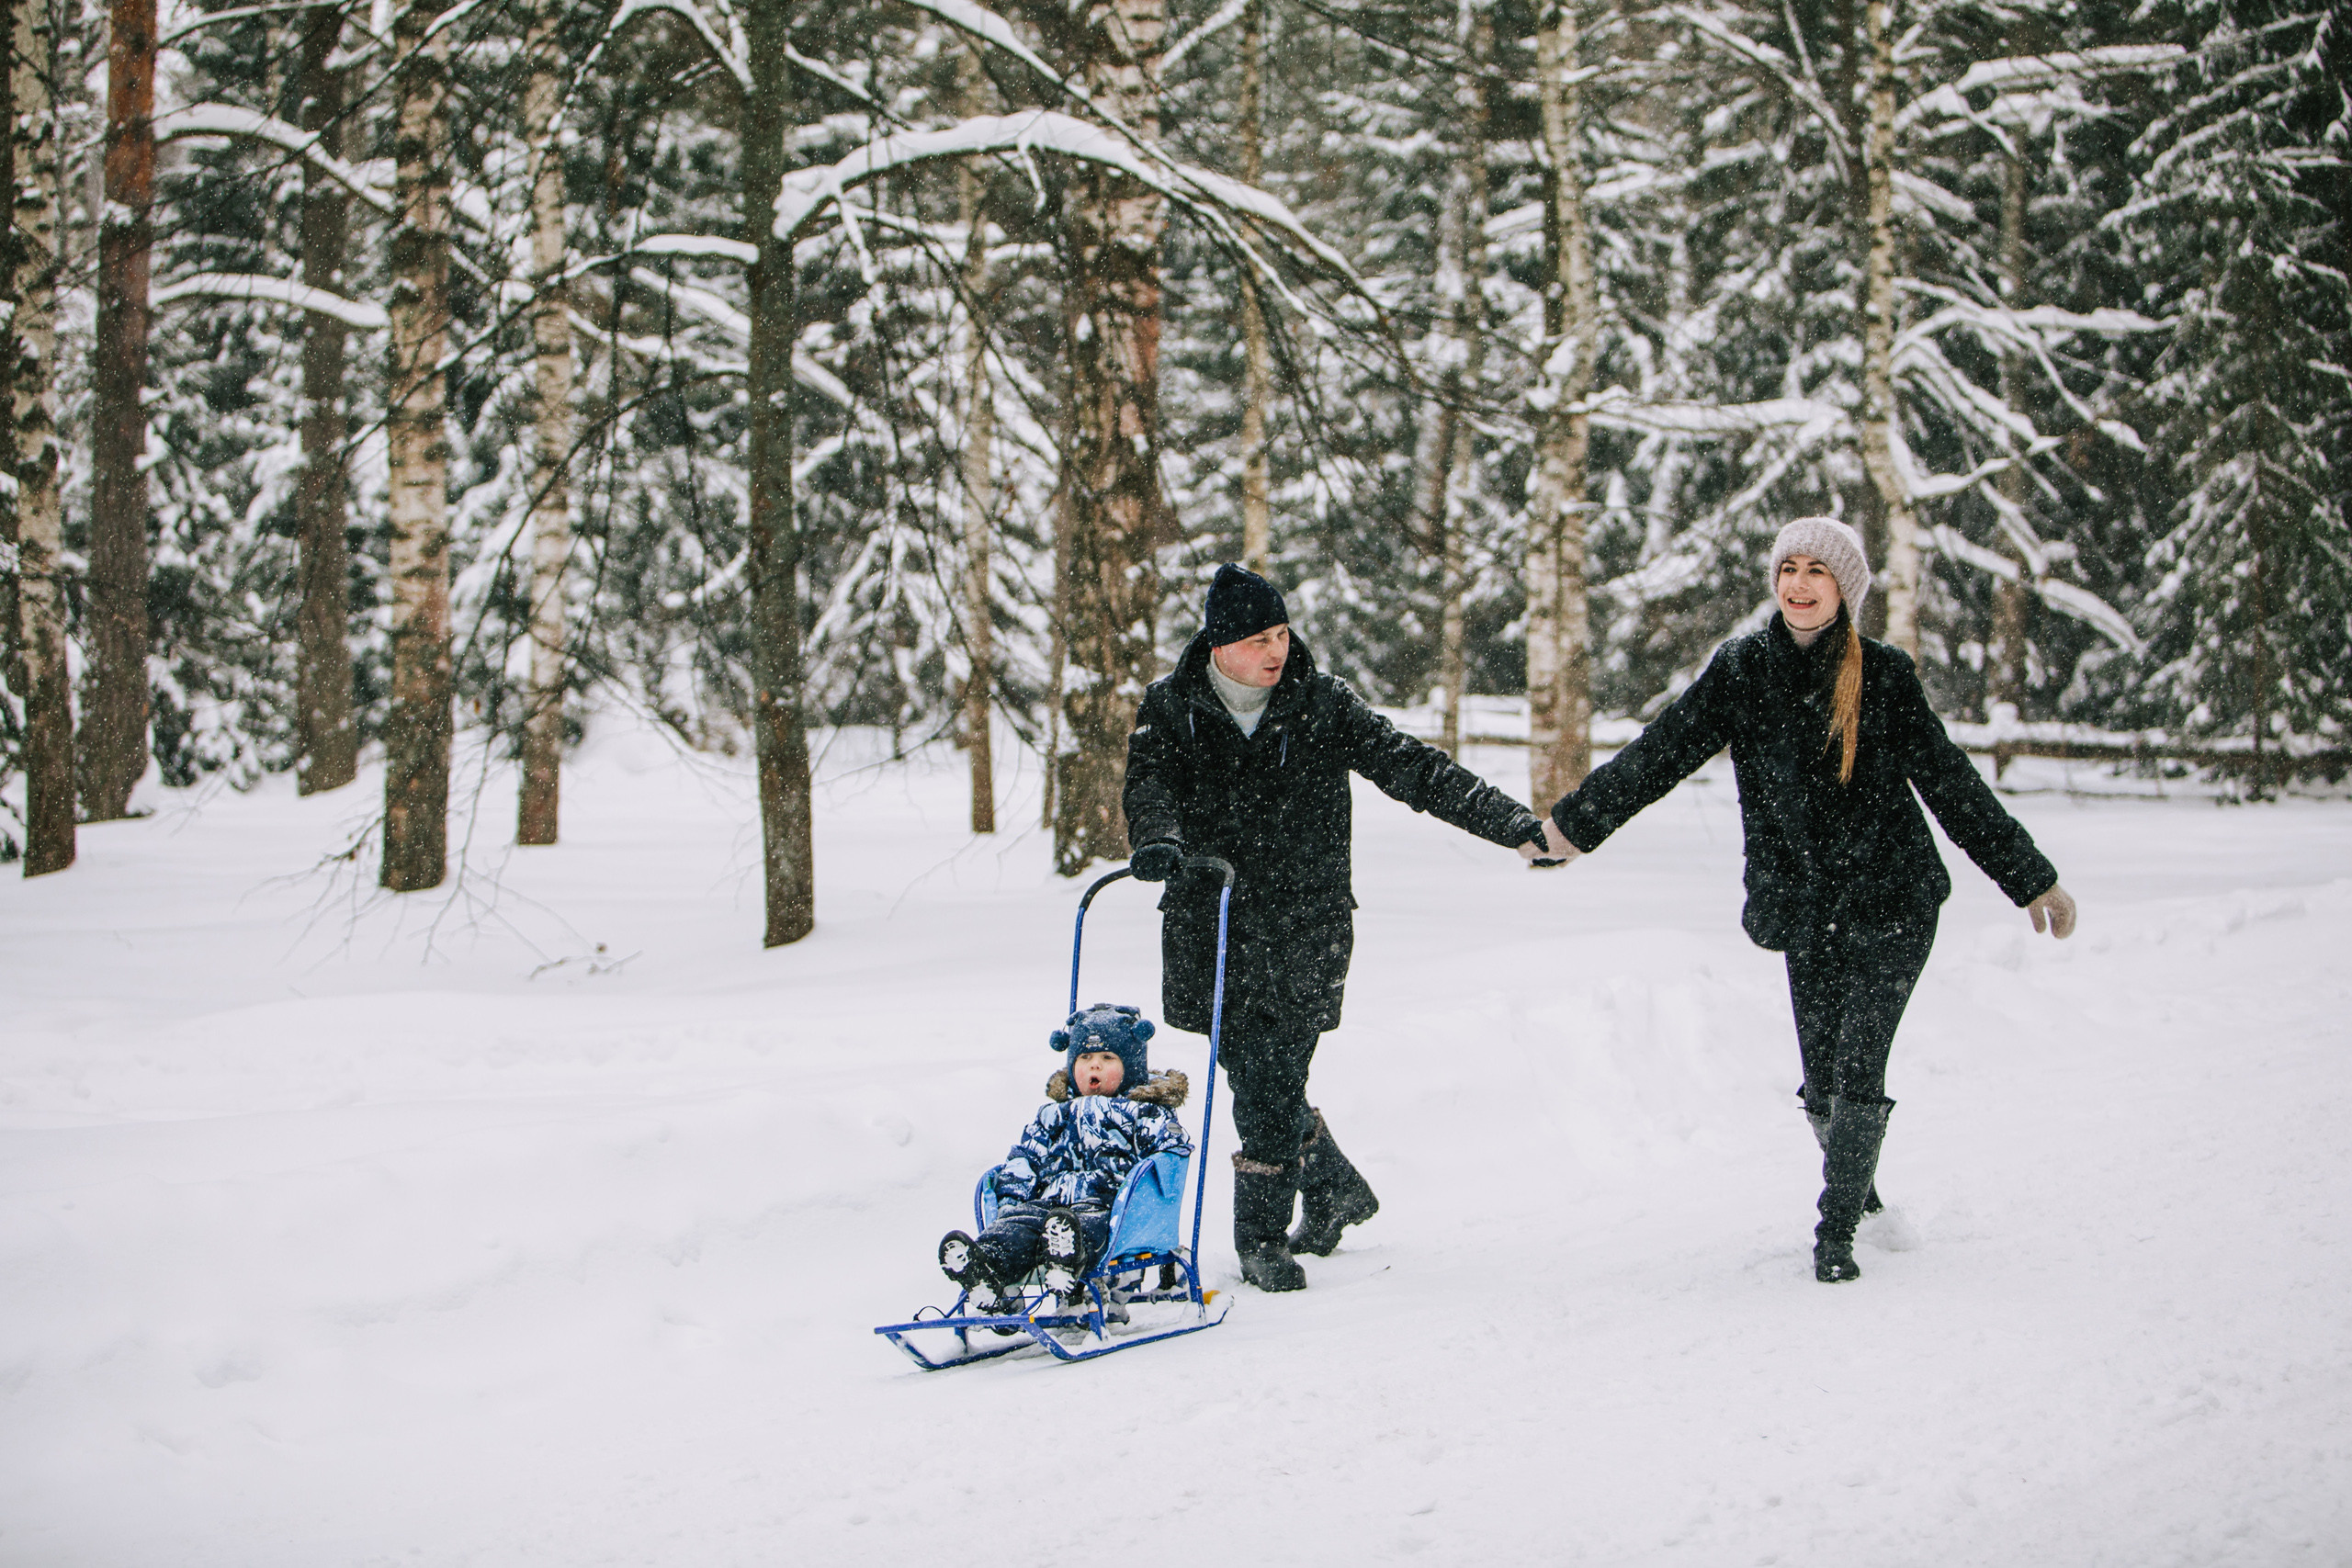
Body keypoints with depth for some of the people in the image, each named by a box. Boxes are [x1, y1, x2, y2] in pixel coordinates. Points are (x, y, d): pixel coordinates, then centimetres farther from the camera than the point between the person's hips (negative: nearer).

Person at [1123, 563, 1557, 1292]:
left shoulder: (1322, 704, 0)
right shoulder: (1171, 707, 2)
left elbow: (1410, 767, -3)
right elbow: (1149, 783, -12)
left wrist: (1511, 822, -10)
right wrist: (1158, 841, -36)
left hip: (1304, 926, -2)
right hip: (1209, 923, 2)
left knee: (1272, 1080, -7)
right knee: (1253, 1074, 5)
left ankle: (1264, 1237, 8)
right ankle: (1335, 1190, 29)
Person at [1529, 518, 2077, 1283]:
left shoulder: (1884, 676, -1)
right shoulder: (1742, 669, 2)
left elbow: (1950, 783, 4)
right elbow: (1663, 751, 5)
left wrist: (2032, 879, 6)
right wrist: (1576, 820, 4)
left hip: (1892, 902, -2)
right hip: (1806, 907, 2)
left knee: (1858, 1068, -11)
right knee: (1824, 1085, 4)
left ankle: (1836, 1231, 1)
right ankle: (1859, 1186, 33)